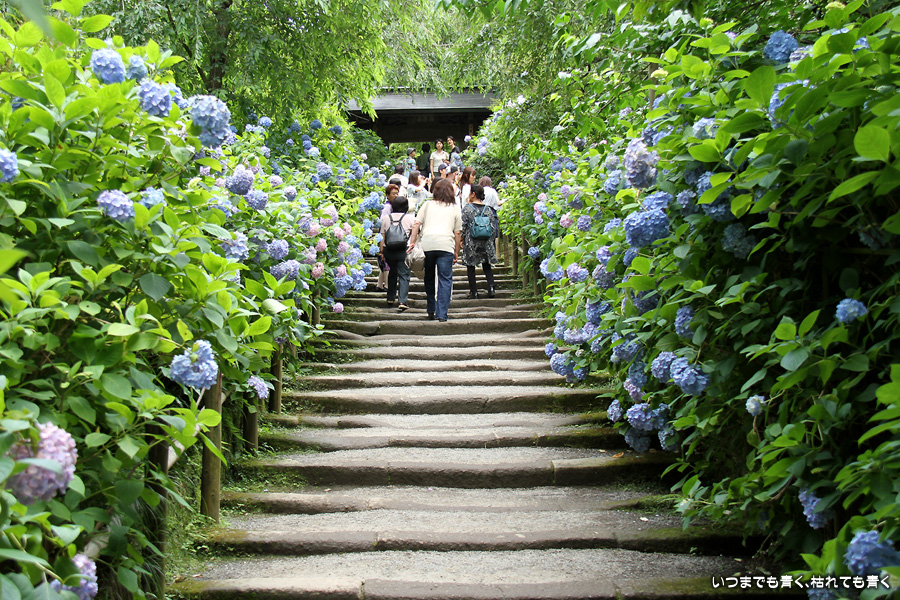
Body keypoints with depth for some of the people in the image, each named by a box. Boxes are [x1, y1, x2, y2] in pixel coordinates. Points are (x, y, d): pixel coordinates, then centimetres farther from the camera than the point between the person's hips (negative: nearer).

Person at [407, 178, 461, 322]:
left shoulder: (427, 205, 15)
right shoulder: (455, 208, 14)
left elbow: (416, 225, 6)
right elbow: (457, 233, 12)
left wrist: (412, 242, 5)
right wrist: (456, 252, 18)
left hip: (427, 244, 2)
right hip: (446, 245, -2)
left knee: (429, 278, 16)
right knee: (445, 280, 0)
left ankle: (431, 311, 22)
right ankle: (442, 314, -7)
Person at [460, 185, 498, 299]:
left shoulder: (467, 208, -7)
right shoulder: (488, 209, 3)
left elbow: (463, 226, -8)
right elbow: (493, 227, 4)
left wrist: (462, 240, 4)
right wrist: (490, 240, 14)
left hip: (471, 242, -3)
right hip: (486, 242, 3)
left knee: (470, 267, 5)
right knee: (487, 265, 12)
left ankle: (474, 292, 4)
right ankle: (491, 288, -3)